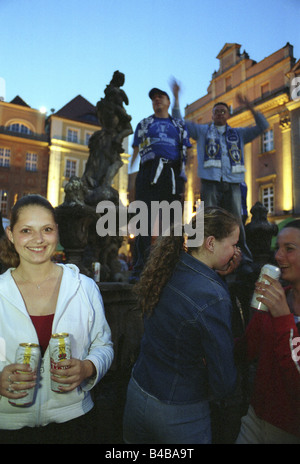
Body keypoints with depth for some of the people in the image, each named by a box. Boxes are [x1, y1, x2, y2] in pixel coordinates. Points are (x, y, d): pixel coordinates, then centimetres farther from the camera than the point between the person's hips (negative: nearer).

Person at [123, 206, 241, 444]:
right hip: (180, 414, -6)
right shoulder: (214, 298, -29)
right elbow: (224, 382, -22)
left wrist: (219, 274, -3)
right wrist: (209, 393, -1)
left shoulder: (168, 270, -10)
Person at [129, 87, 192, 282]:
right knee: (144, 221, -9)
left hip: (172, 174, 1)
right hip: (148, 173, -1)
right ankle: (139, 270, -7)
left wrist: (183, 179, 2)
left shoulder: (180, 126, 24)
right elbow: (136, 151, 18)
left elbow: (185, 154, 16)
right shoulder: (143, 124, 24)